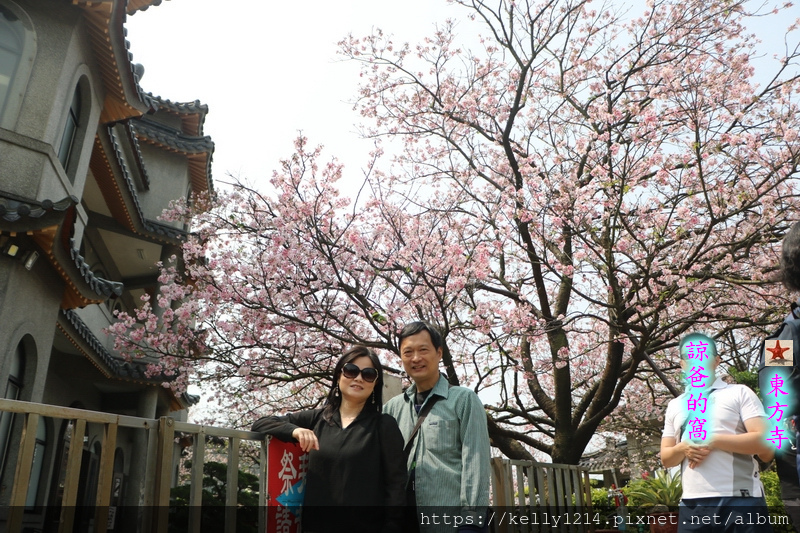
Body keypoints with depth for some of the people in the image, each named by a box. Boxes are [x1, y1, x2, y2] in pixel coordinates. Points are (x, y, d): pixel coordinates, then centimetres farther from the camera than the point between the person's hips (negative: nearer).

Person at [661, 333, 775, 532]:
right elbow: (666, 458, 15)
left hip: (741, 501, -4)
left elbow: (765, 442, -7)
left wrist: (712, 439, -13)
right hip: (692, 504, 4)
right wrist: (683, 448, -7)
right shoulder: (675, 406, 17)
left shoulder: (739, 393, 5)